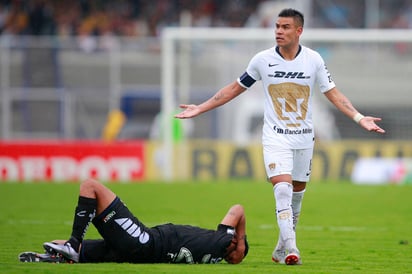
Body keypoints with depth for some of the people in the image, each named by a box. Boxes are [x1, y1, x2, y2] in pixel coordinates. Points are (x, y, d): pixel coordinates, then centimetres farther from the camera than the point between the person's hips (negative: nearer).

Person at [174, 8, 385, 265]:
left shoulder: (314, 60, -4)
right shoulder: (262, 60, -5)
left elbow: (333, 93, 1)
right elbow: (235, 88, 6)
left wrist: (359, 118, -11)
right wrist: (200, 108, 4)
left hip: (304, 138, 2)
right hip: (276, 138, -2)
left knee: (297, 194, 10)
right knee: (283, 188, -20)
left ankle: (282, 249, 25)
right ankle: (291, 248, -25)